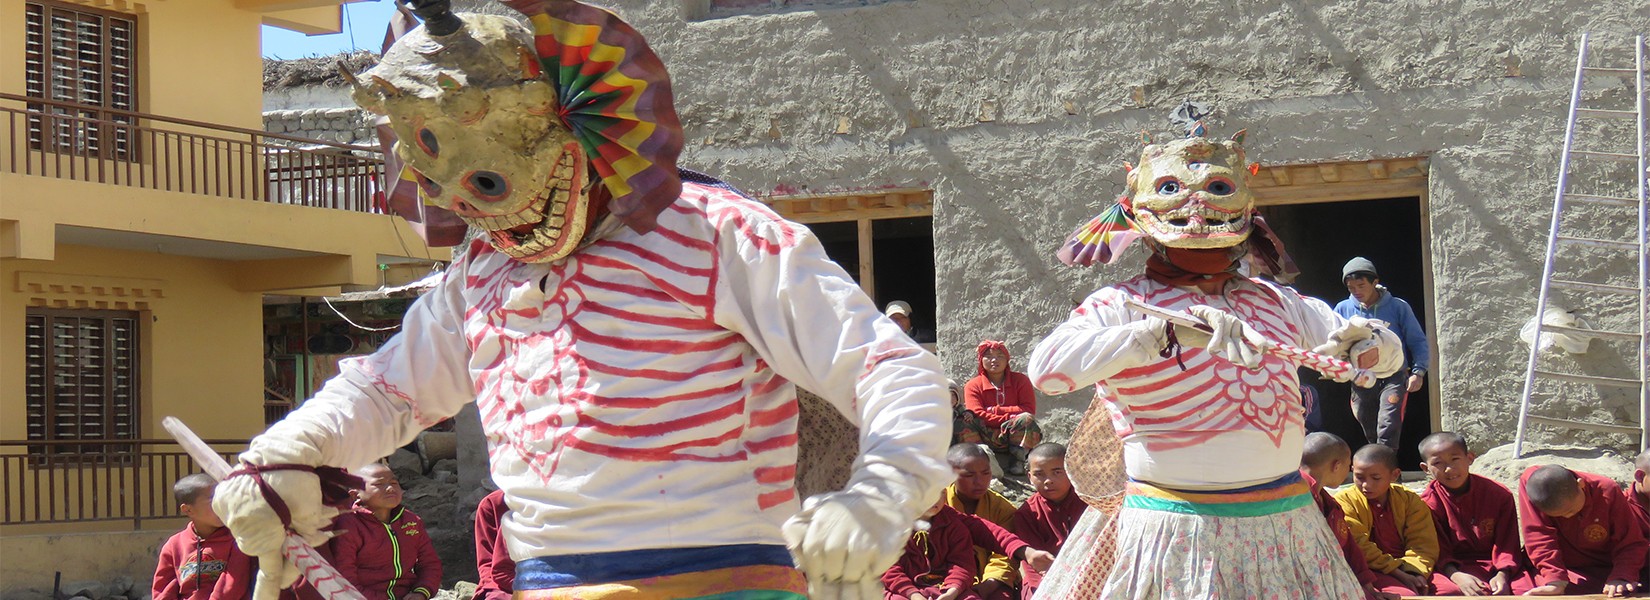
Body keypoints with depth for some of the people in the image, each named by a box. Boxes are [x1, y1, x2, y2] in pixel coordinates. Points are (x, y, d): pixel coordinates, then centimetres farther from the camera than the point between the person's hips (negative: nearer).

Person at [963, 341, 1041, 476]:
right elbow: (978, 416, -12)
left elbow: (1029, 410, -7)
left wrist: (995, 410, -12)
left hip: (1017, 436, 1)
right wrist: (1010, 419, -21)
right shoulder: (973, 386, 3)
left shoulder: (1020, 380, 7)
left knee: (1027, 419, -31)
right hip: (992, 437, -1)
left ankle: (1017, 458, -28)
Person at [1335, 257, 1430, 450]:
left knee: (1388, 428, -20)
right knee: (1370, 434, 9)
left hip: (1393, 378, -3)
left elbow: (1418, 342, 3)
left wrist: (1418, 371, -10)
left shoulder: (1397, 307, 0)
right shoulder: (1343, 309, 6)